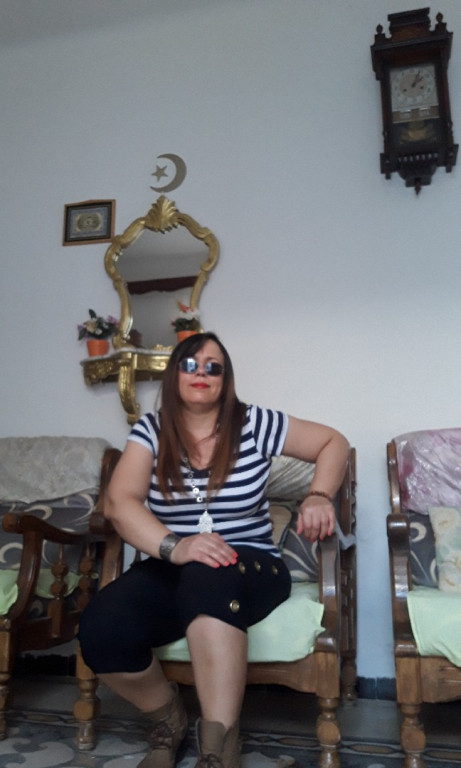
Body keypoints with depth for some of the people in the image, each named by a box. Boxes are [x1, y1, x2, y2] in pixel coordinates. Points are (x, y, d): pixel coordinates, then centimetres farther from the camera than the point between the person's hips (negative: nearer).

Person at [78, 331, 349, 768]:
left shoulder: (254, 424, 0)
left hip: (248, 569, -2)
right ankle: (168, 719, 6)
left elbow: (333, 442, 9)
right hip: (169, 572, 2)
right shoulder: (150, 430, 3)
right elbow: (119, 502, -11)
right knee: (100, 630, -25)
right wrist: (174, 546, -29)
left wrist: (319, 497, -10)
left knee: (209, 577, -38)